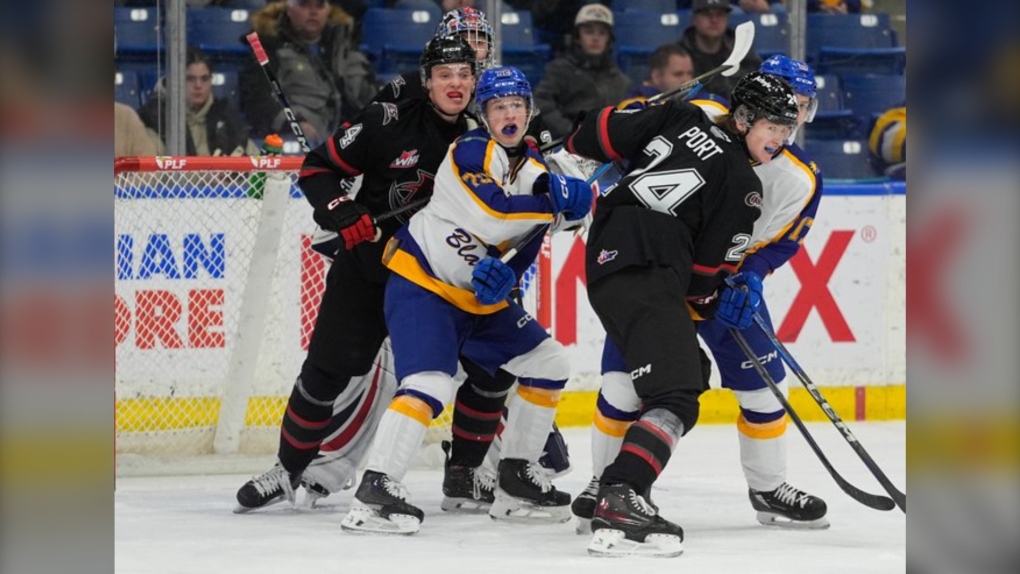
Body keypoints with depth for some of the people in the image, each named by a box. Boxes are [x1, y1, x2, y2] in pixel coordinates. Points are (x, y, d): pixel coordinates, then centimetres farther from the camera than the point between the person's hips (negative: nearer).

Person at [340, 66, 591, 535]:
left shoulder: (535, 168, 9)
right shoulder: (471, 151, -13)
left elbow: (524, 247, 2)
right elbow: (494, 211, -29)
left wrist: (503, 277, -19)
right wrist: (555, 198, -27)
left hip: (480, 297, 9)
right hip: (422, 284, -9)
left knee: (548, 364, 10)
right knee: (430, 383, -27)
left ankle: (516, 480, 17)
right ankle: (374, 491, -31)